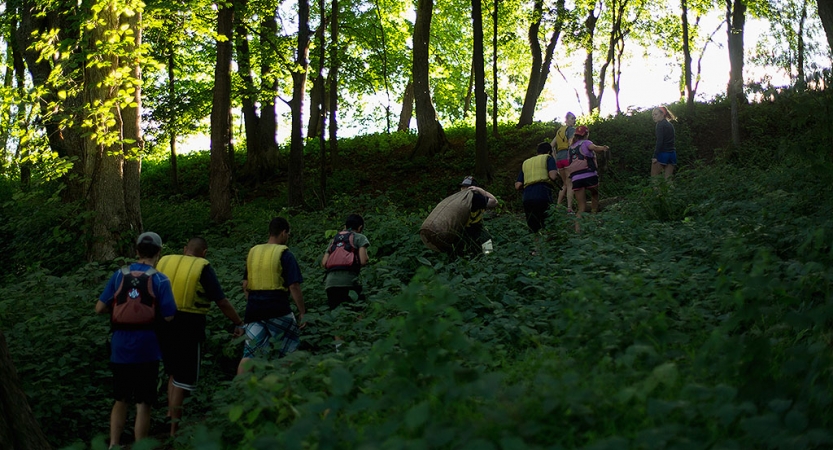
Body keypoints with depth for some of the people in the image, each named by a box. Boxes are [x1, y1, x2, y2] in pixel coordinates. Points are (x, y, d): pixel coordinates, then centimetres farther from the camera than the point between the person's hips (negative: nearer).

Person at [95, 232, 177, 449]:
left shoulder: (119, 275, 1)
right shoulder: (159, 280, -8)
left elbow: (100, 308, 1)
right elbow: (168, 316, -12)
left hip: (120, 348, 4)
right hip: (146, 350, -3)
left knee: (120, 400, 18)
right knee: (143, 404, 5)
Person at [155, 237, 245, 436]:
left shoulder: (164, 262, 8)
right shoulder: (203, 268, -4)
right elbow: (222, 301, -7)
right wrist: (239, 323, 3)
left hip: (163, 324, 5)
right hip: (188, 328, -5)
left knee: (174, 372, 22)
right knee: (183, 378, 4)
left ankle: (171, 415, 15)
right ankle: (174, 429, 6)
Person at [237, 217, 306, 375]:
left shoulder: (253, 252, 11)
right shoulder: (285, 255, -5)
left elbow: (245, 285, 14)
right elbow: (294, 286, -10)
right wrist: (302, 312, -3)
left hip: (254, 309, 5)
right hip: (278, 310, -4)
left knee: (249, 354, 5)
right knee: (290, 349, 12)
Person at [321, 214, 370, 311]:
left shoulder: (334, 239, 26)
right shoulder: (359, 237, 11)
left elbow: (323, 263, 14)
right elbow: (363, 261, -1)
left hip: (330, 282, 5)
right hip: (348, 281, -5)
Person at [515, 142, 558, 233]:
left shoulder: (526, 163, 26)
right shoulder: (548, 158, 13)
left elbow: (518, 186, 17)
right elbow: (552, 176, -5)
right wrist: (556, 172, 17)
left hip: (527, 198, 5)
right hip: (543, 196, -5)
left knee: (533, 229, 7)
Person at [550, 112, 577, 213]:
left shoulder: (560, 130, 22)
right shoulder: (571, 129, -2)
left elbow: (551, 145, 20)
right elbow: (571, 144, -15)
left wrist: (555, 159, 18)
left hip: (559, 158, 7)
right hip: (568, 157, -7)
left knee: (565, 184, 18)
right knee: (570, 184, -7)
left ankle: (557, 206, 11)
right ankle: (569, 208, -15)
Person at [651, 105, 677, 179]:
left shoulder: (660, 124, -6)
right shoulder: (670, 125, 18)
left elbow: (659, 141, -14)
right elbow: (670, 141, 16)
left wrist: (655, 156, -16)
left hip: (662, 153, -8)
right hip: (672, 153, 8)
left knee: (654, 179, -4)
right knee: (668, 179, 5)